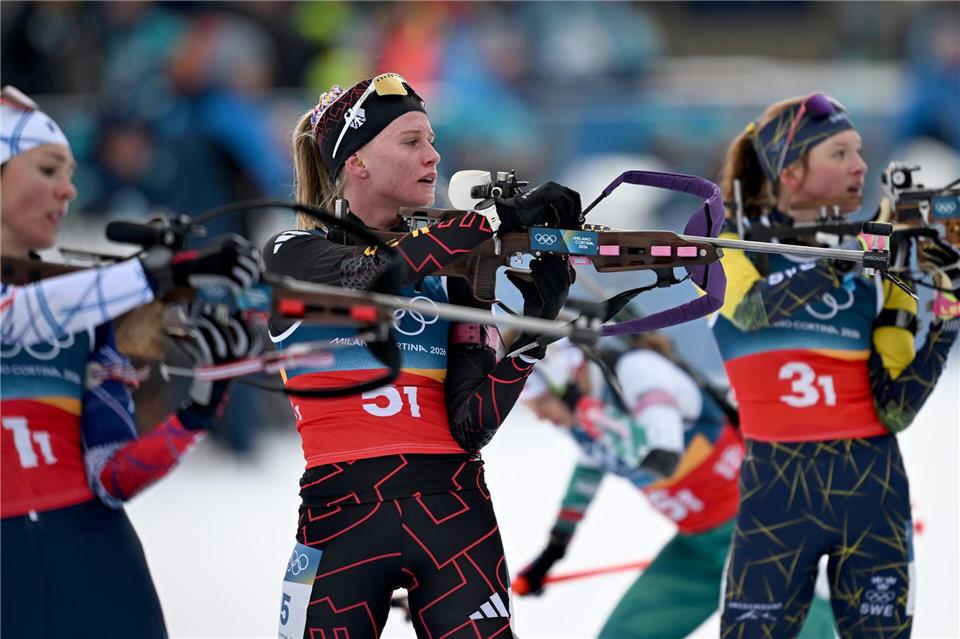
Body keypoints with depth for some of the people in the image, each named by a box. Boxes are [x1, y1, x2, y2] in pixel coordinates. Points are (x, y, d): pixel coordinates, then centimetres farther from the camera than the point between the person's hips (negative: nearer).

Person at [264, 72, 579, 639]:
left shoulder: (452, 269, 12)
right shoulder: (294, 255, 4)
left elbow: (470, 425, 1)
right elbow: (366, 279, -21)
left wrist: (536, 322, -12)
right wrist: (499, 220, -23)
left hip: (453, 512, 2)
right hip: (342, 513, -2)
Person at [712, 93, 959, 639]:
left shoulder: (879, 264, 6)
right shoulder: (735, 246, 0)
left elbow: (893, 410, 0)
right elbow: (754, 308, -24)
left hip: (871, 486, 3)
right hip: (775, 484, -2)